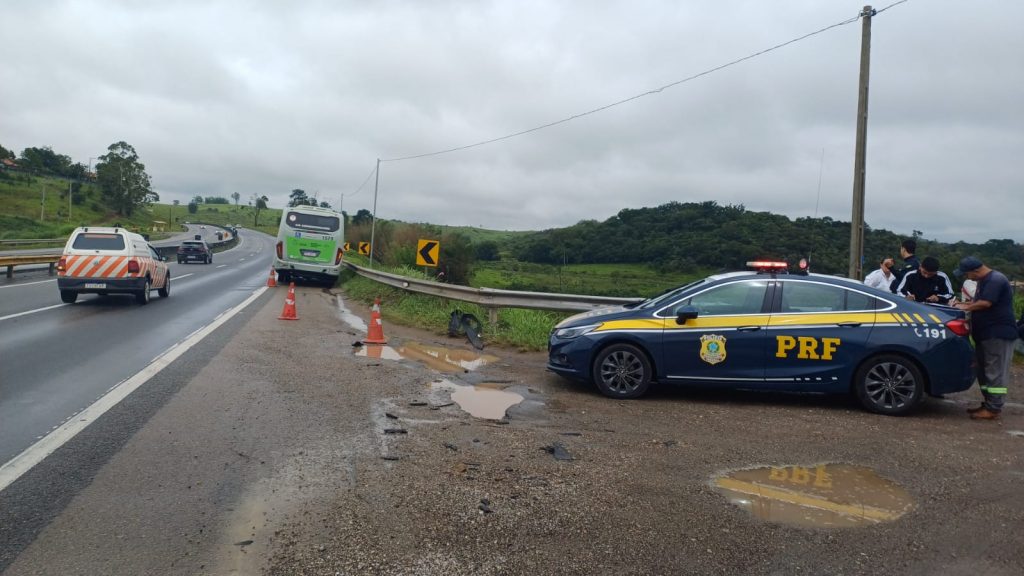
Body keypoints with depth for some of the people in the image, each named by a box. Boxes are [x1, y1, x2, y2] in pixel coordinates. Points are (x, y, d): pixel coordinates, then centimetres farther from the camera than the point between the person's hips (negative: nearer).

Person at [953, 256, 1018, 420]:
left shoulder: (995, 280, -17)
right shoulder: (984, 281, 17)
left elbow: (985, 303, -25)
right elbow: (978, 301, 23)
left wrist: (966, 307, -11)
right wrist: (963, 304, 6)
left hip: (998, 334, -11)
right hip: (985, 333, 11)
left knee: (995, 373, -8)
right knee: (984, 371, 15)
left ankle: (993, 409, -6)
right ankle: (987, 404, 23)